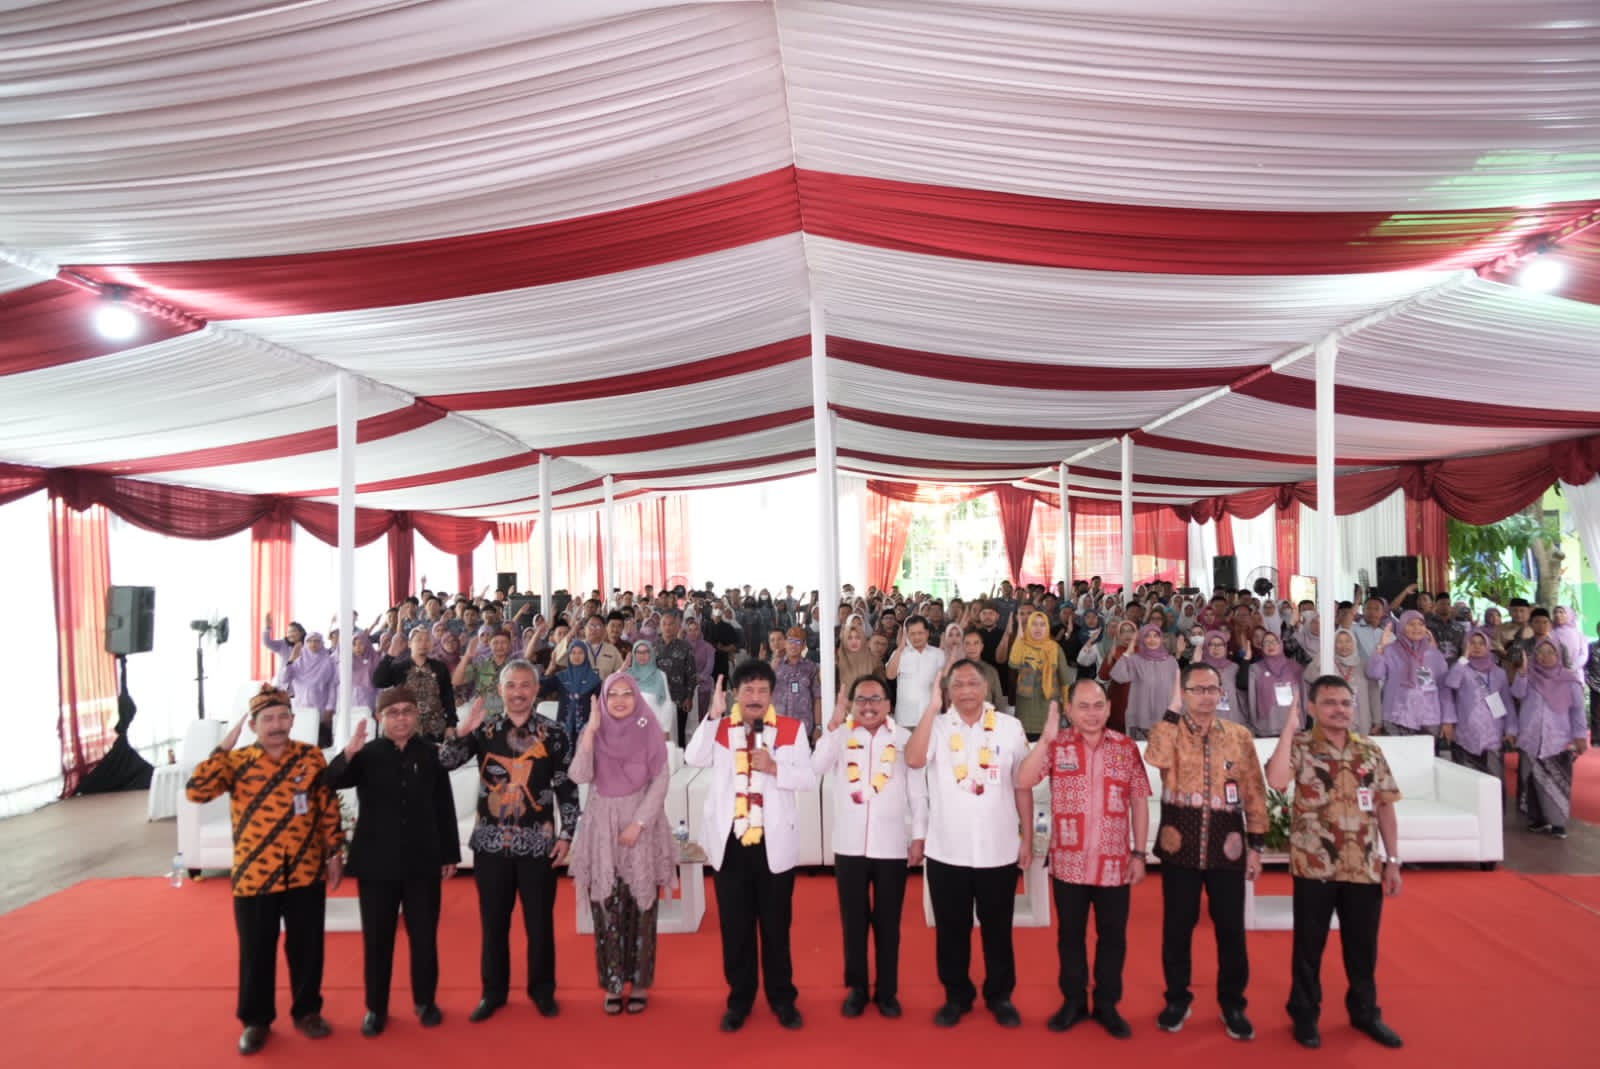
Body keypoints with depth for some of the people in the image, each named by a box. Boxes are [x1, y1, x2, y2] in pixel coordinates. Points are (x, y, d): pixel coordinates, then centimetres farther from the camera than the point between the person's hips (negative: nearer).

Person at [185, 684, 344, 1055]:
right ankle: (256, 1020, 29)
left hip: (306, 874, 1)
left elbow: (329, 809, 4)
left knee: (306, 948, 11)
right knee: (256, 952, 11)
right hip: (254, 876, -1)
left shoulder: (311, 757, -1)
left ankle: (307, 1012, 29)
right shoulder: (238, 761, -4)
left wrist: (335, 854, 2)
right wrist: (224, 748, -22)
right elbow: (196, 791, -20)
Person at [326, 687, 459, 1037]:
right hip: (376, 862, 0)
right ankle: (376, 1008, 25)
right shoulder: (366, 755, -2)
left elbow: (445, 808, 4)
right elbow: (330, 782, -19)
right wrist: (348, 753, -38)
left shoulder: (431, 755, 0)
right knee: (376, 939, 10)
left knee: (424, 936, 10)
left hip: (423, 862, 1)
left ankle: (425, 1001, 27)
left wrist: (450, 854, 4)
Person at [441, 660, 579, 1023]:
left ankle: (542, 990, 26)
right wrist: (465, 730, -20)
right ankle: (493, 991, 28)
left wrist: (566, 834, -5)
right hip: (491, 842, 2)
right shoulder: (484, 730, 2)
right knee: (493, 921, 12)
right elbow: (445, 762, -7)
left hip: (538, 842, -1)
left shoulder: (553, 733, -3)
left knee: (540, 921, 8)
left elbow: (567, 788, -1)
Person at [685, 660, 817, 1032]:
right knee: (735, 928, 11)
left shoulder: (792, 729, -1)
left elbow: (809, 780, -6)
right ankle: (740, 998, 27)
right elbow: (693, 759, -17)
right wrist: (714, 714, -22)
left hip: (774, 843, -1)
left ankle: (783, 998, 27)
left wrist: (775, 768, -20)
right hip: (729, 843, 1)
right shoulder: (720, 728, 2)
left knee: (776, 926, 11)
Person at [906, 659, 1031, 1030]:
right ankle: (957, 996, 31)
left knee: (998, 929, 15)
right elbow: (914, 760, -22)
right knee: (951, 929, 13)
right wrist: (932, 707, -21)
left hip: (999, 850, 0)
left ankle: (1000, 996, 34)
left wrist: (1027, 839, 4)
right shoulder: (937, 725, -3)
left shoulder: (1010, 726, -2)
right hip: (947, 850, 0)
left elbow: (1022, 786, 3)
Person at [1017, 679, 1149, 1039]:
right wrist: (1046, 738, -25)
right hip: (1068, 862, 0)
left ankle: (1107, 1004, 29)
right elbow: (1024, 781, -18)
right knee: (1070, 934, 13)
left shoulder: (1126, 747, 0)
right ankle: (1073, 1000, 29)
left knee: (1113, 936, 12)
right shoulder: (1056, 744, -4)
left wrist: (1139, 853, 1)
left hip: (1115, 863, 1)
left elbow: (1139, 802, 3)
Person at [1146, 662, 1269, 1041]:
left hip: (1227, 846, 1)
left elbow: (1254, 792, 5)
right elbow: (1157, 759, -26)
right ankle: (1177, 998, 25)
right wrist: (1173, 711, -21)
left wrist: (1256, 844, 2)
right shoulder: (1168, 730, -2)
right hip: (1180, 845, -1)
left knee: (1230, 928, 9)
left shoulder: (1240, 735, 3)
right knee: (1177, 926, 9)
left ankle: (1233, 1003, 26)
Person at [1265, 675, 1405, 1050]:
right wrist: (1289, 725, -22)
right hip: (1314, 866, -3)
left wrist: (1393, 861, 4)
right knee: (1309, 944, 9)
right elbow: (1276, 780, -27)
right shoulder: (1300, 745, -7)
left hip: (1365, 867, 3)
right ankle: (1304, 1014, 24)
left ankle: (1365, 1012, 35)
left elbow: (1385, 807, 8)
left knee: (1363, 944, 16)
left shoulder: (1371, 750, 5)